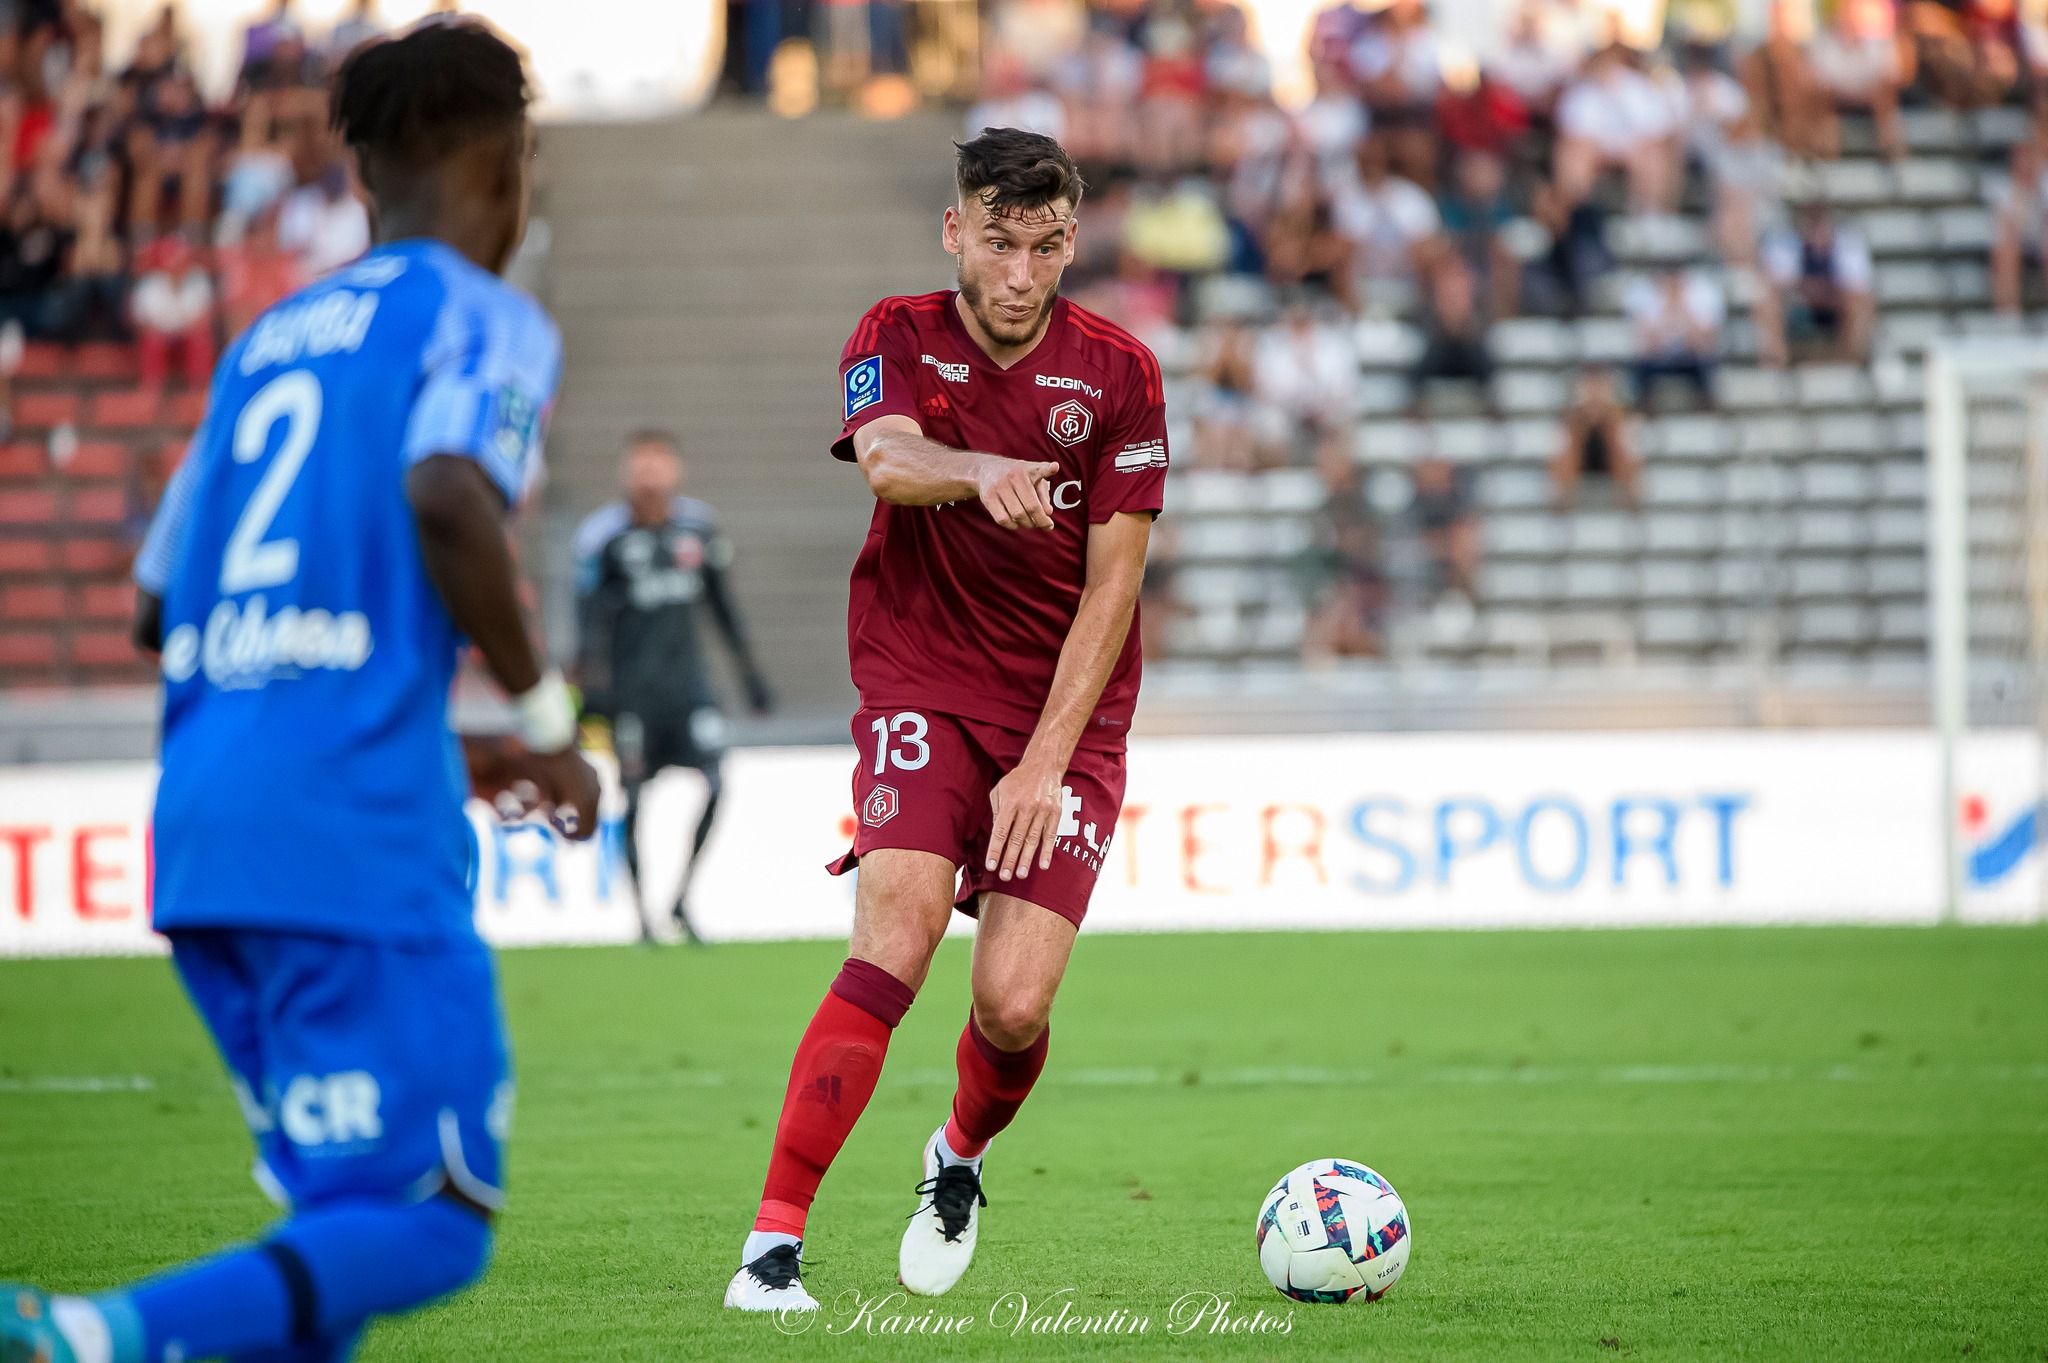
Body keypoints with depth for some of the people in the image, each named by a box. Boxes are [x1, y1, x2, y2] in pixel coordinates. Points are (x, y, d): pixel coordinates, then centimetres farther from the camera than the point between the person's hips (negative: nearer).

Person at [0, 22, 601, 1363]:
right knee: (431, 1226, -5)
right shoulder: (486, 318, 1)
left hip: (200, 824, 7)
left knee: (343, 1215, 17)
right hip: (358, 828, -7)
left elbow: (160, 607, 24)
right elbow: (447, 495, -19)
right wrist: (546, 720, -8)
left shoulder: (270, 337, 22)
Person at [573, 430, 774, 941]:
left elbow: (721, 602, 15)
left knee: (714, 780, -9)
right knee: (633, 794, 1)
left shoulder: (698, 525, 6)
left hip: (683, 674, 4)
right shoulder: (604, 535, -7)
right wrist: (592, 686, -18)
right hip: (629, 683, -3)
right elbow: (592, 617, -9)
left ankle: (682, 898, 6)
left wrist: (750, 671, 15)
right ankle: (642, 914, 12)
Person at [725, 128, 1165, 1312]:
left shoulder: (1118, 374, -2)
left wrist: (1044, 762, -13)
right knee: (896, 942, -24)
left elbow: (1112, 584, -5)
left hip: (1069, 717, 1)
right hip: (922, 694, -1)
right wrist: (981, 472, -49)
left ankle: (962, 1159, 25)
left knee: (1015, 1004, -12)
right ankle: (774, 1242, -21)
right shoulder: (898, 338, -2)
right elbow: (888, 458, -26)